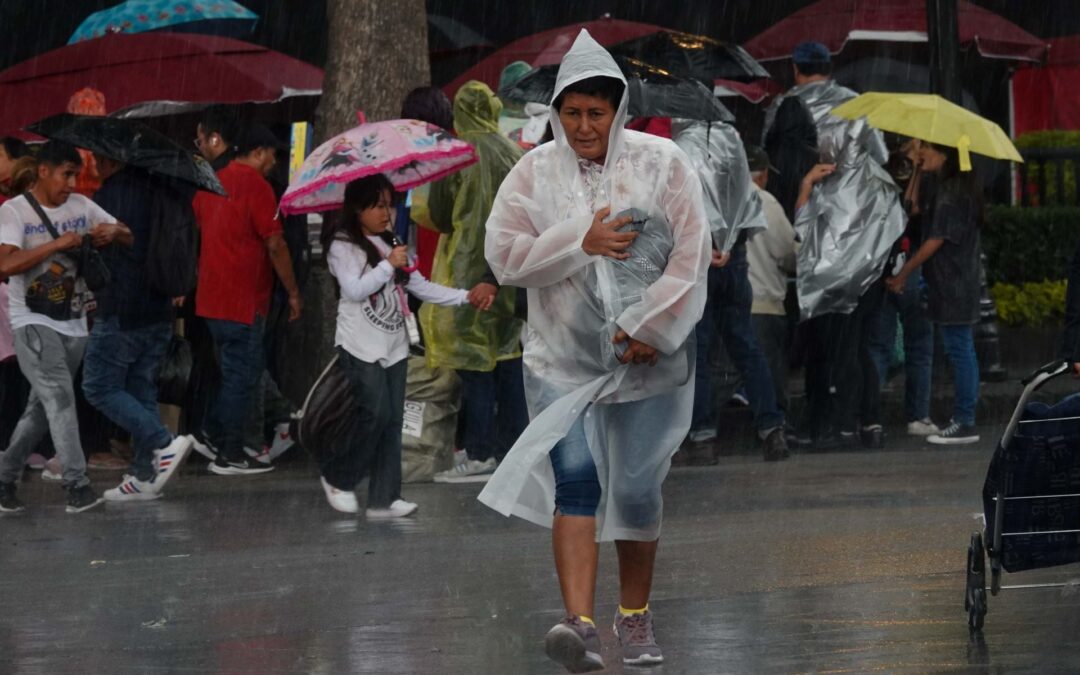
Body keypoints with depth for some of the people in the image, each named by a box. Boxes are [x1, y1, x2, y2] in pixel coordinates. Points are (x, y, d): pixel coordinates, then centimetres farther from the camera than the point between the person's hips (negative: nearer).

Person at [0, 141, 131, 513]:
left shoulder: (81, 206, 8)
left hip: (73, 322, 6)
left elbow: (129, 237, 12)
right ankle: (77, 484, -21)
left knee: (42, 408, 9)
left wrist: (112, 232, -12)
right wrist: (57, 244, -26)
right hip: (33, 322, -6)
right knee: (59, 395, -18)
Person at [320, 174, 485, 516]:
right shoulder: (343, 246, -5)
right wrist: (388, 265, -17)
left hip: (393, 345, 7)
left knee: (393, 420, 2)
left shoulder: (391, 246, 16)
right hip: (361, 345, -7)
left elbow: (420, 286, 14)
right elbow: (354, 289, -17)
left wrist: (465, 296, 4)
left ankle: (384, 498, 3)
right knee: (375, 413, -14)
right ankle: (337, 477, 6)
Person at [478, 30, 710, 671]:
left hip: (647, 360, 0)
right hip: (563, 360, 0)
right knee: (574, 480, -14)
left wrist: (651, 327, -12)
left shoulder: (663, 163, -1)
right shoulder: (535, 172, 3)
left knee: (639, 490, 3)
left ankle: (636, 616, 24)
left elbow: (691, 253, -5)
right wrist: (580, 241, -14)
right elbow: (505, 254, -3)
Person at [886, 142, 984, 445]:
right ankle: (964, 420, 15)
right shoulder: (954, 188, 15)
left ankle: (964, 423, -6)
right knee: (961, 351, 11)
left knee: (959, 351, -7)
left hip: (952, 286, -10)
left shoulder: (951, 193, -16)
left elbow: (936, 241, -16)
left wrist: (902, 275, -12)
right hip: (959, 286, 10)